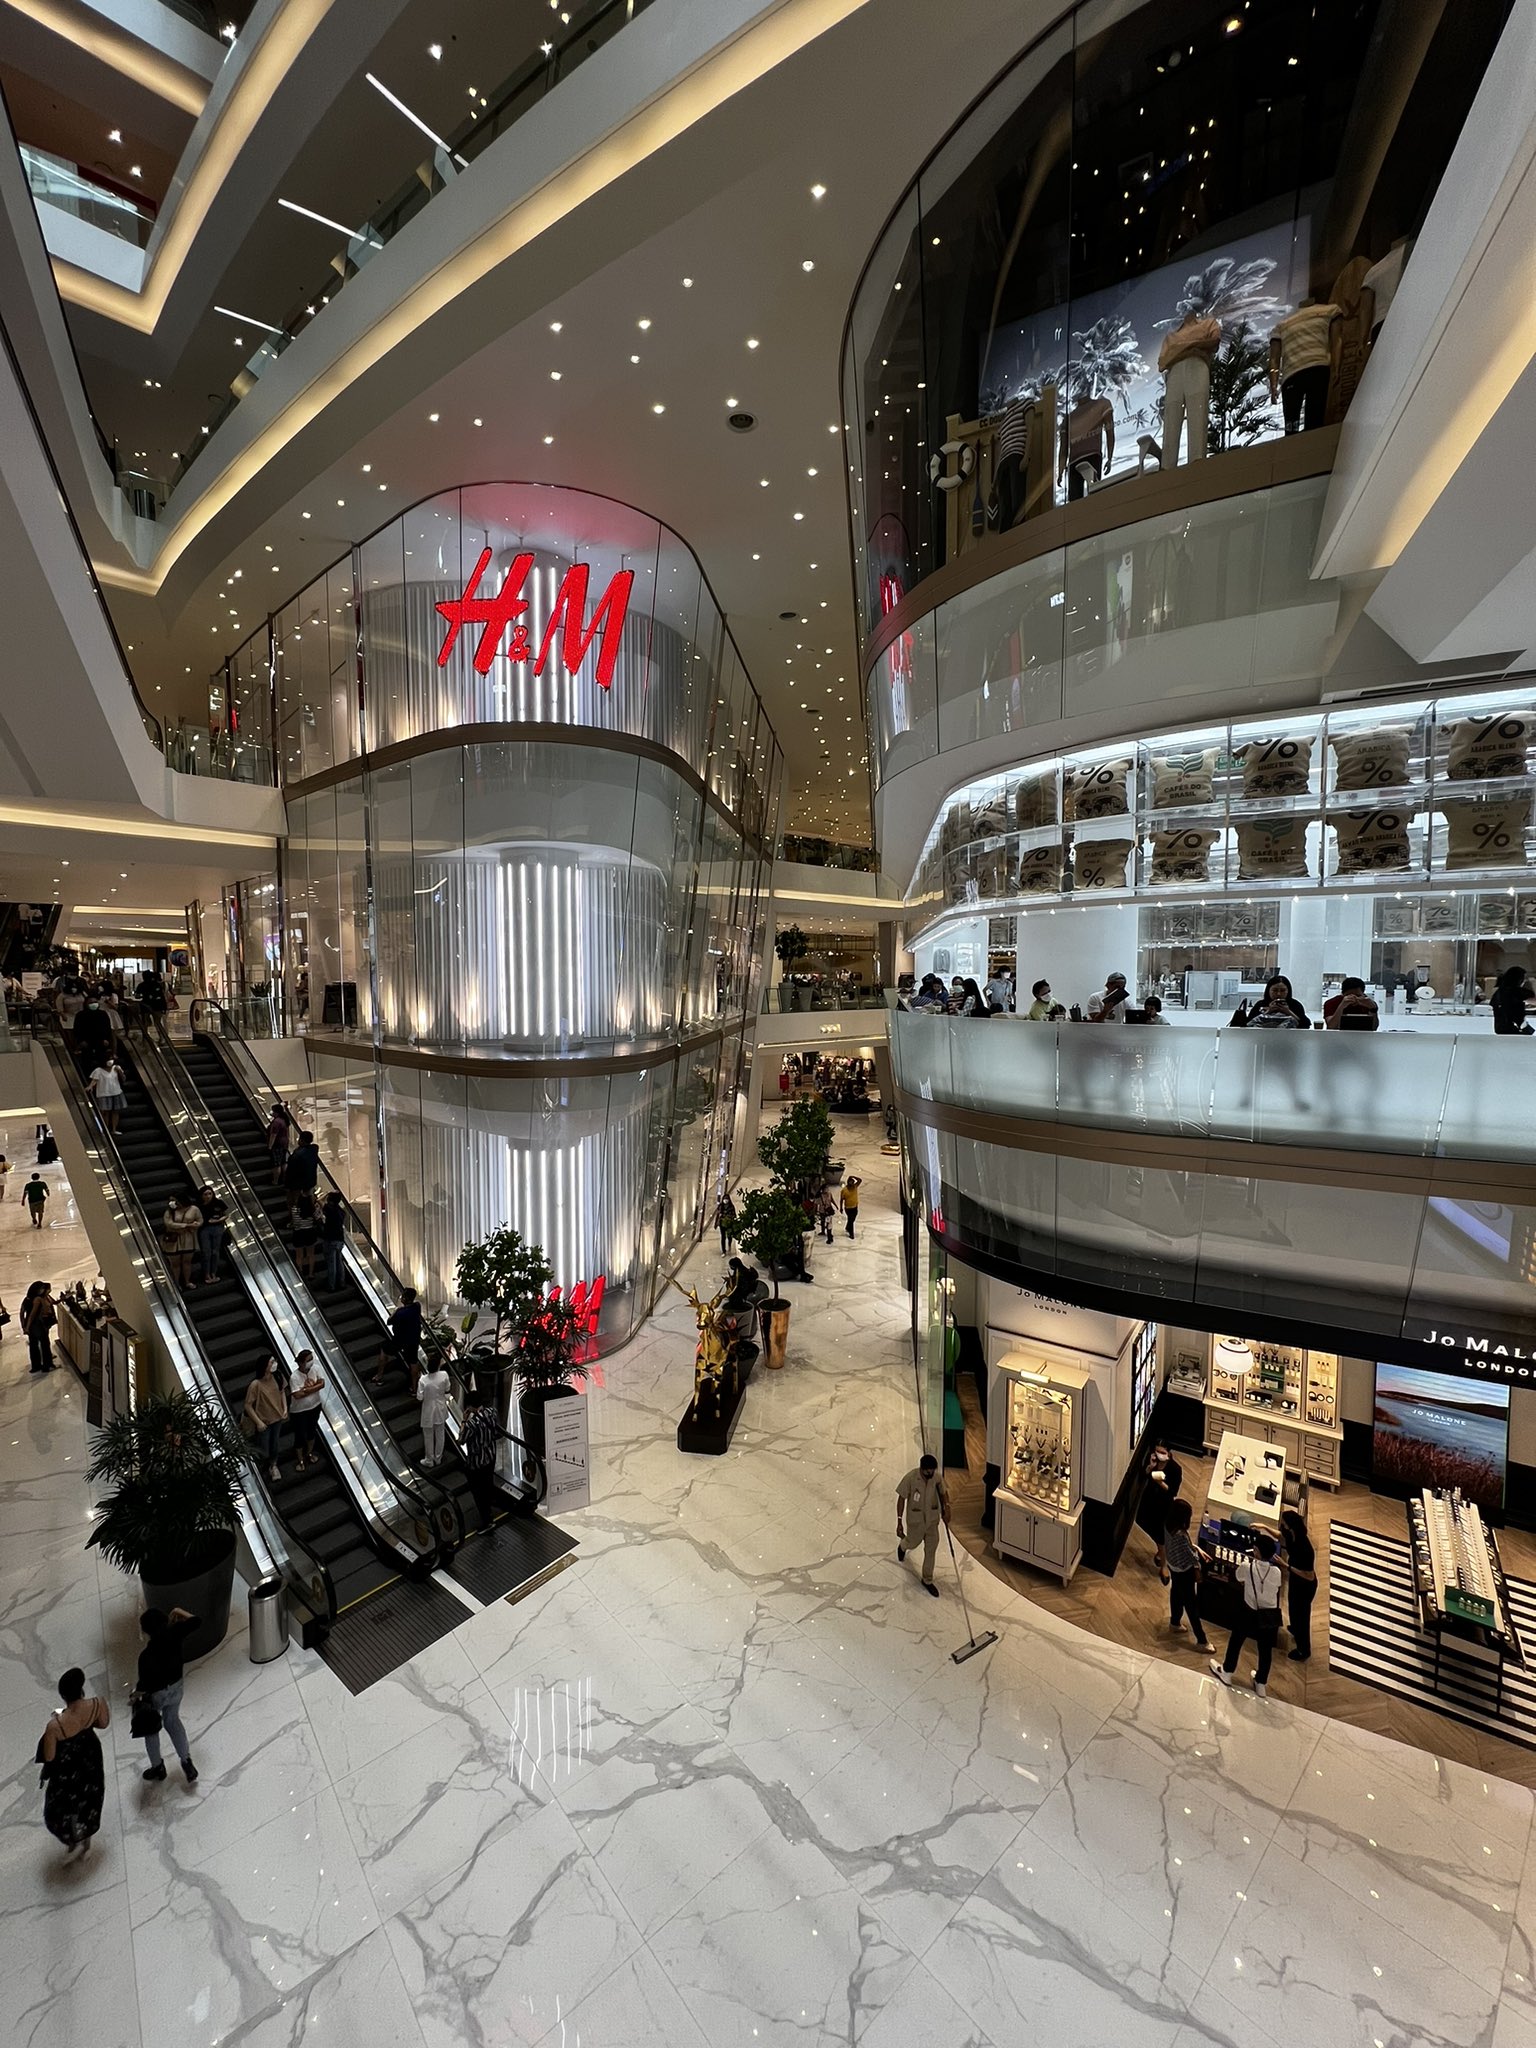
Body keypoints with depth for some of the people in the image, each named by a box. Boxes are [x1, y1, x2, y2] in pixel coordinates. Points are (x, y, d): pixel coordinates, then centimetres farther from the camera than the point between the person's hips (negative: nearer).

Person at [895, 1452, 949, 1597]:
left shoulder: (937, 1477, -16)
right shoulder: (910, 1478, -28)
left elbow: (942, 1493, 3)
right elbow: (901, 1499, -18)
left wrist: (946, 1507, -15)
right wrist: (899, 1522, -18)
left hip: (932, 1519, 2)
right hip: (915, 1520, -2)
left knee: (931, 1550, 11)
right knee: (913, 1543, 20)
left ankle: (927, 1580, 33)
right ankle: (902, 1546, 57)